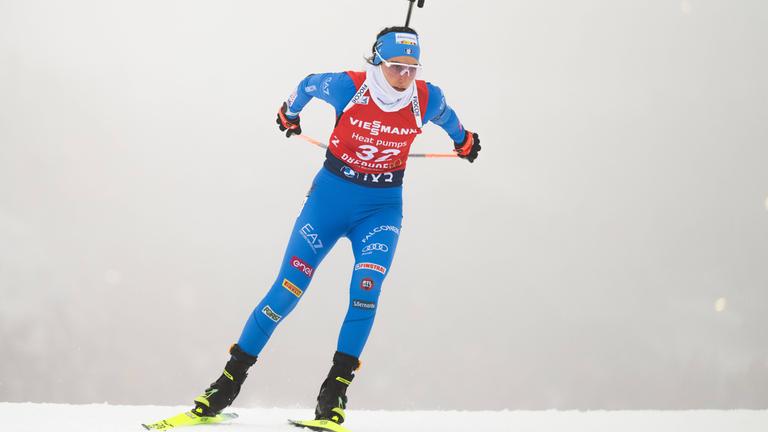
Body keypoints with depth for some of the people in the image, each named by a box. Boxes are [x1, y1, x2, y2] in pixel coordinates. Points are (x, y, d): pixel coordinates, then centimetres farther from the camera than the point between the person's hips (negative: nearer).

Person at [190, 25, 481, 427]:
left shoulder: (427, 100, -10)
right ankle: (230, 380, 1)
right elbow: (308, 85, 7)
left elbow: (447, 118, 15)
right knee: (288, 289, -7)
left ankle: (334, 392, -13)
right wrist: (289, 113, 27)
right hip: (330, 196, -1)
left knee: (366, 290, -21)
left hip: (381, 208, 1)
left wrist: (463, 140, 35)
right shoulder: (347, 87, -15)